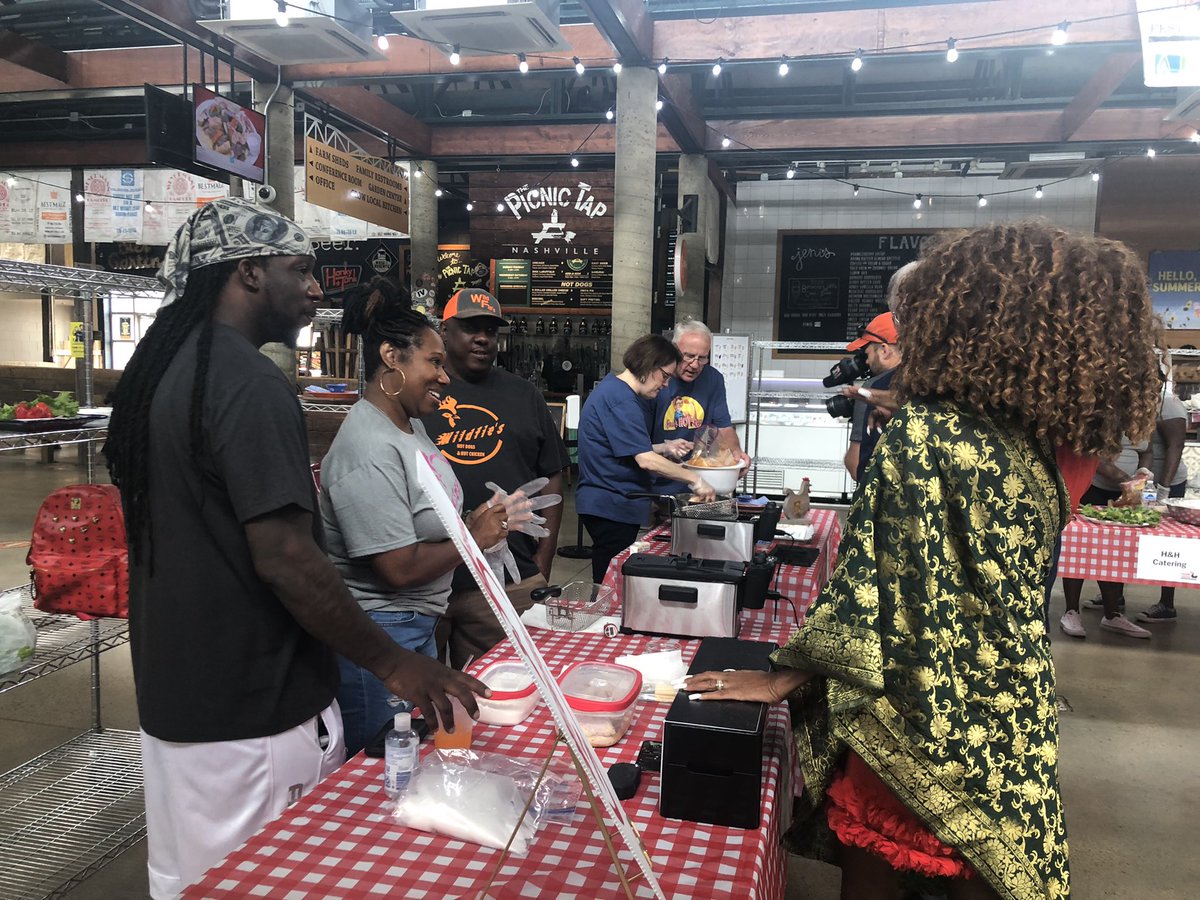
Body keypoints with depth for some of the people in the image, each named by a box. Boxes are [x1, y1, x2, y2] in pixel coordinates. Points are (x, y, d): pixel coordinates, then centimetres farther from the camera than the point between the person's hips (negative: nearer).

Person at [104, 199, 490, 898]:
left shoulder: (158, 370, 9)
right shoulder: (251, 383, -20)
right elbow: (284, 558, -25)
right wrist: (394, 664, -18)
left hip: (172, 693, 9)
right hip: (253, 715, -9)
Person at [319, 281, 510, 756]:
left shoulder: (411, 423, 6)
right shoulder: (369, 450, -24)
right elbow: (400, 569, -25)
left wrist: (473, 522, 1)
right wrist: (472, 538, -12)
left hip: (418, 625, 10)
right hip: (378, 634, -10)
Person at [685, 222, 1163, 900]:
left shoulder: (922, 435, -22)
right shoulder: (1032, 442, 0)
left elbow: (872, 592, -22)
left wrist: (785, 678, -12)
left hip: (923, 722, -6)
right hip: (1016, 720, 7)